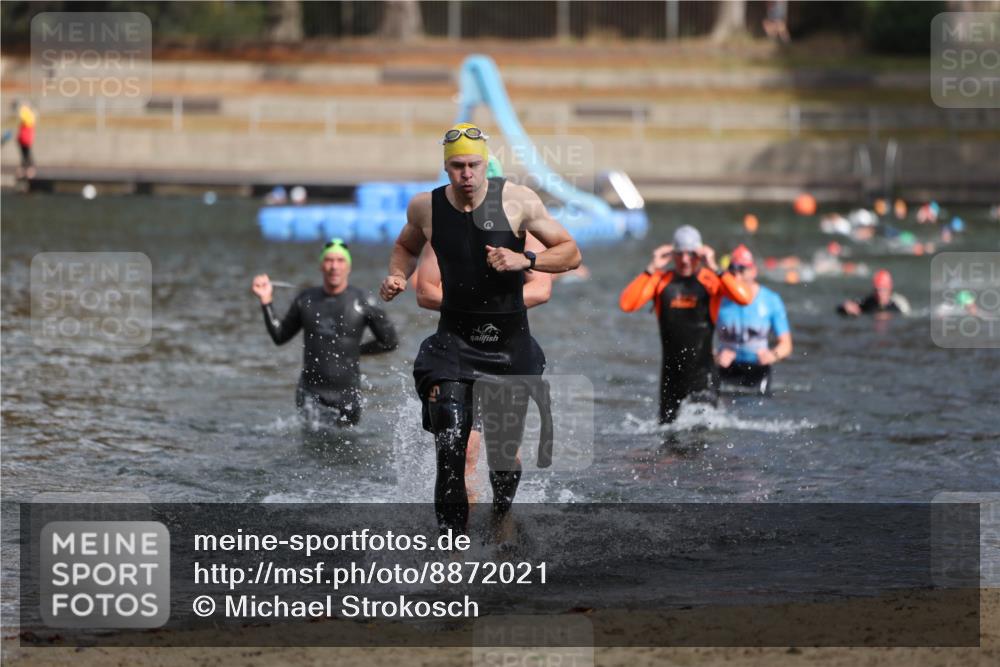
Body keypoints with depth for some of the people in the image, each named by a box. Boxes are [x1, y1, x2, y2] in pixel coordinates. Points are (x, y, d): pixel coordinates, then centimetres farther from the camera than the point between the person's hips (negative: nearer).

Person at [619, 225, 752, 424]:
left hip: (701, 368, -3)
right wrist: (652, 269, -15)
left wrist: (714, 269, -25)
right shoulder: (660, 280, 1)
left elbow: (744, 298, -23)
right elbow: (626, 304, -12)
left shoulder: (711, 280, -5)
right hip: (671, 368, 3)